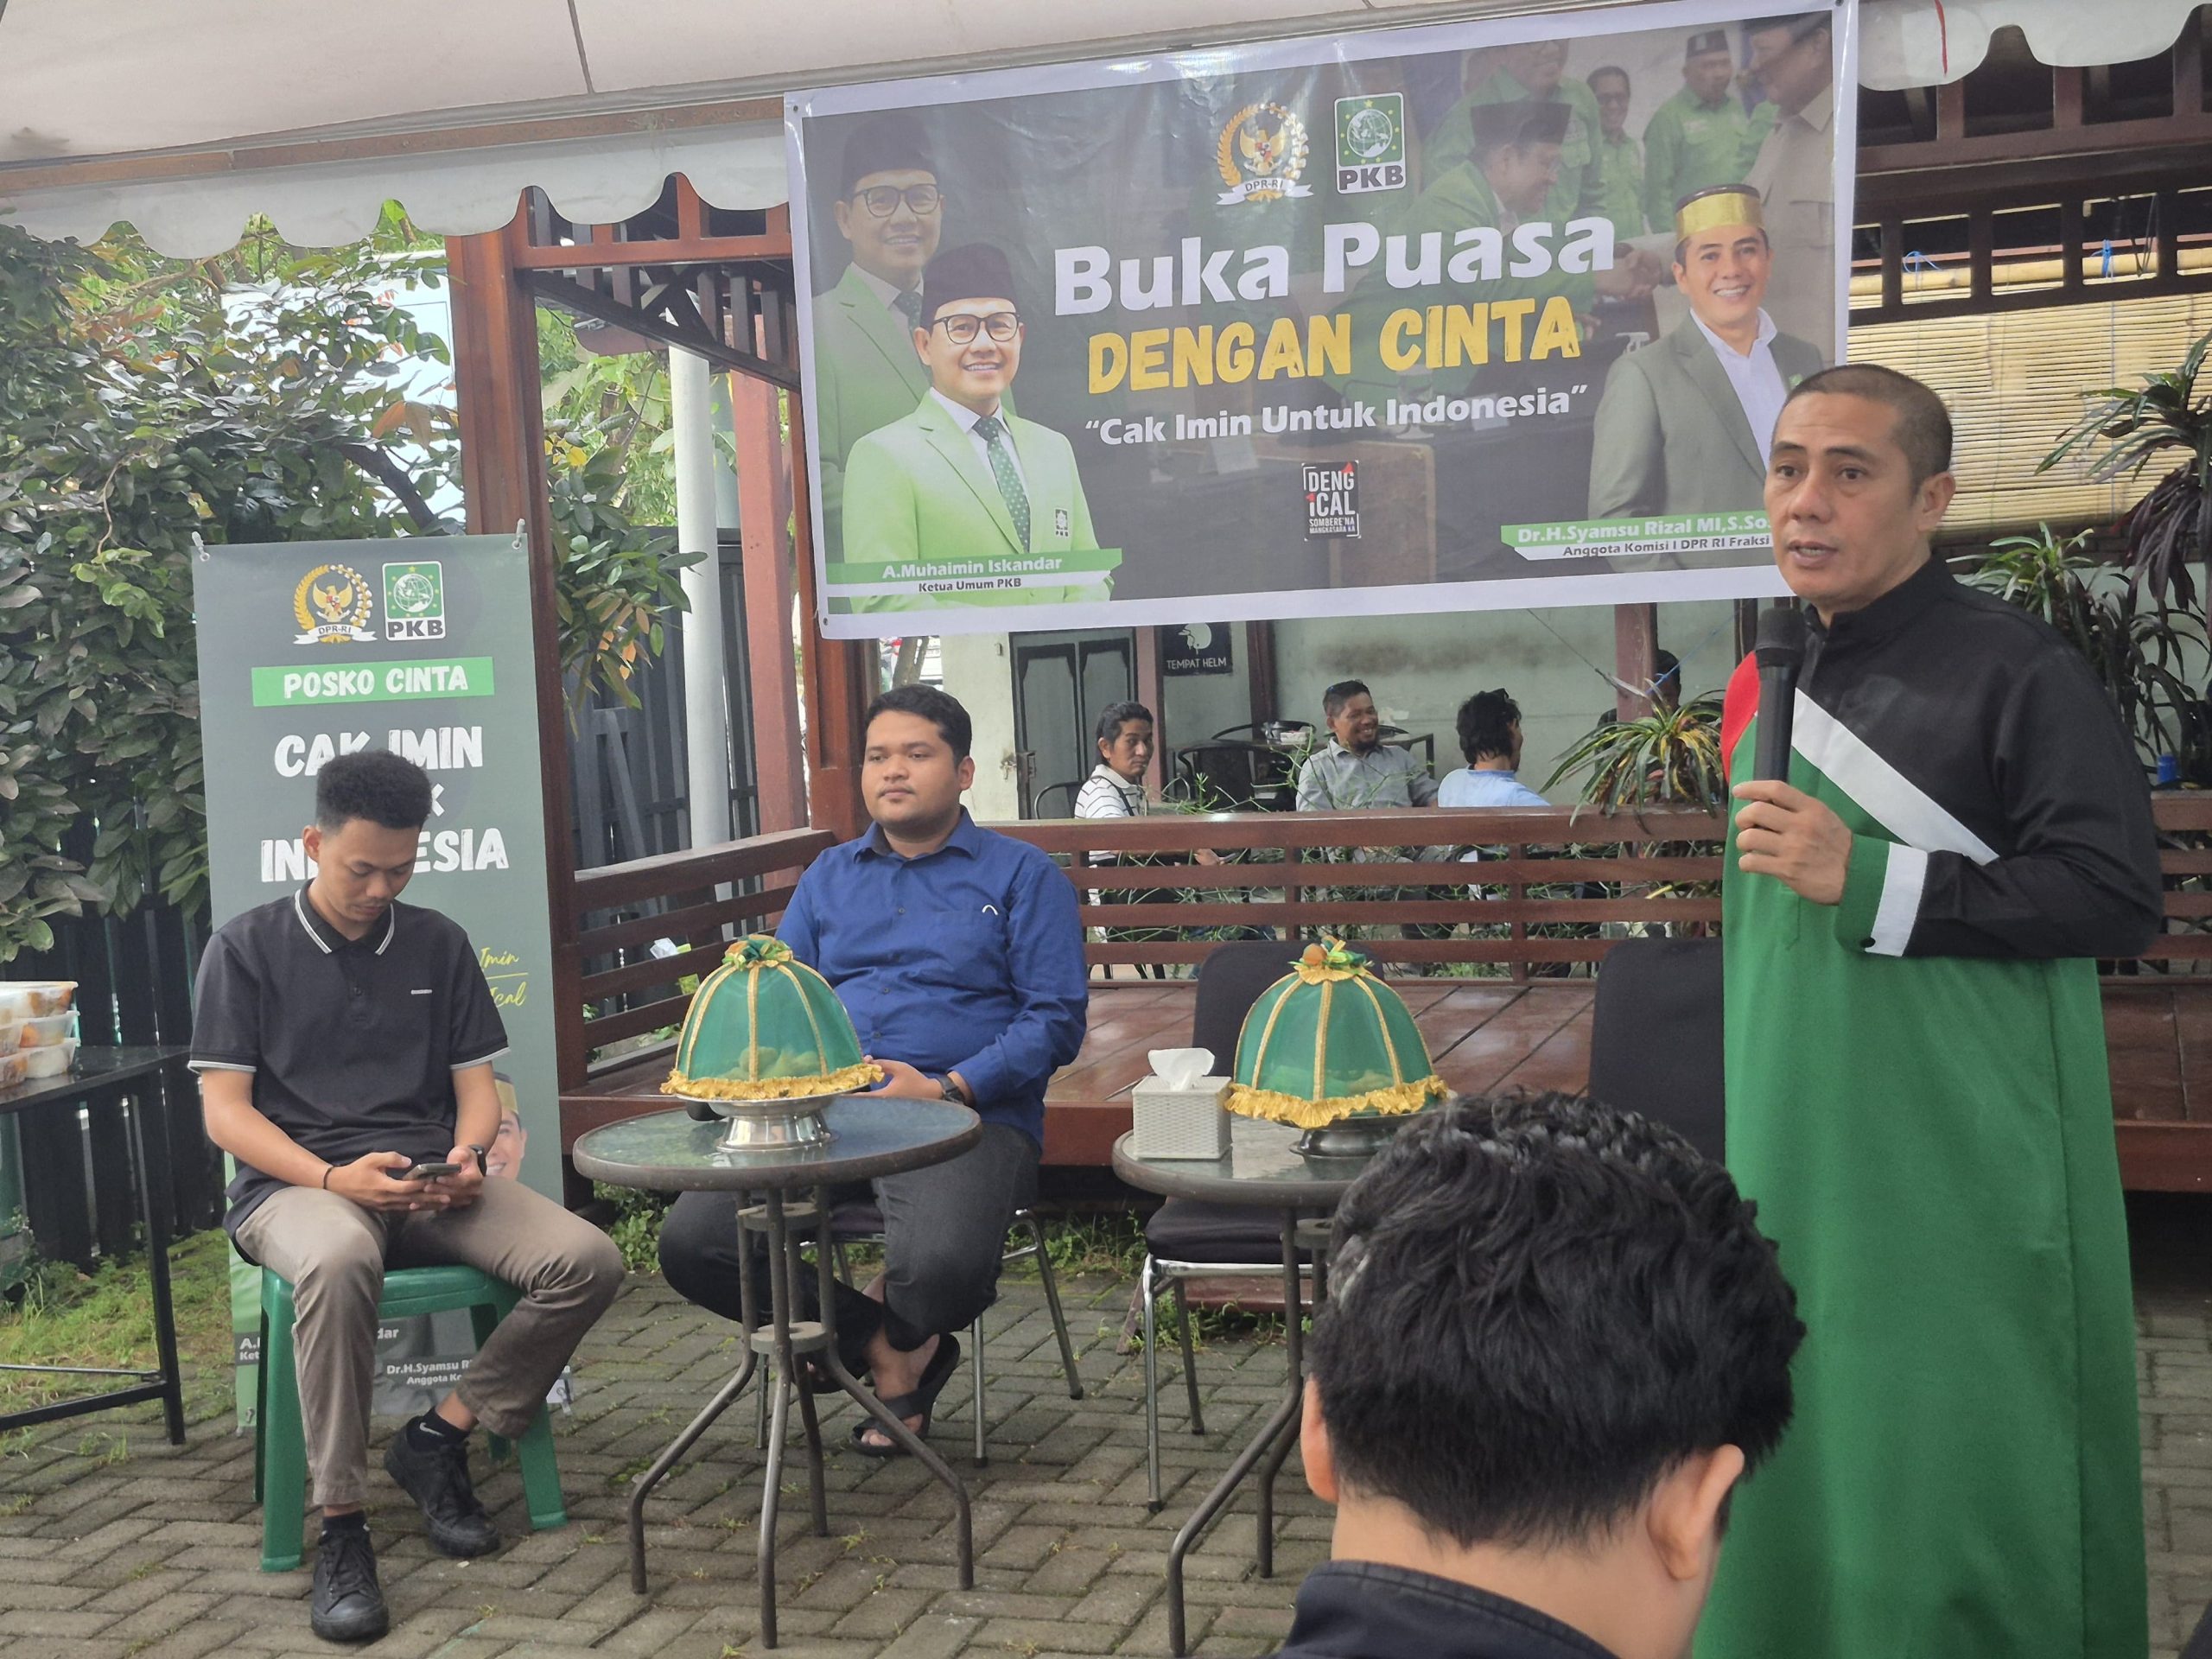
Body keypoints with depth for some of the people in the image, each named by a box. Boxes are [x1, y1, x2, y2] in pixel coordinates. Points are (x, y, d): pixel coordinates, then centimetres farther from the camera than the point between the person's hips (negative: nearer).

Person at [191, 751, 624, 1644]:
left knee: (588, 1262, -22)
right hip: (295, 1183, -4)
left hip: (428, 1181, 4)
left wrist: (467, 1152, -10)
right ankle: (340, 1529, -29)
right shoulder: (246, 947, 4)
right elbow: (224, 1109, -2)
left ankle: (439, 1437, -5)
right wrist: (332, 1178, -18)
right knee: (338, 1260, -41)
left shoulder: (438, 944, 14)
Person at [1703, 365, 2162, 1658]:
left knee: (1954, 1476, 0)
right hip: (1802, 1161, 7)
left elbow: (2120, 898, -16)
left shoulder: (2016, 670, -10)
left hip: (1963, 1171, -6)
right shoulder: (1768, 684, 11)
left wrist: (1869, 881, -22)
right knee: (1805, 1453, 13)